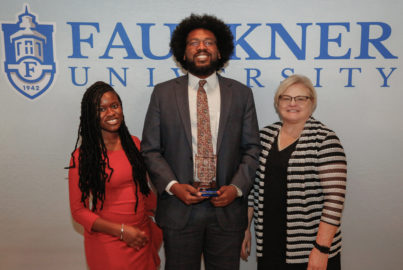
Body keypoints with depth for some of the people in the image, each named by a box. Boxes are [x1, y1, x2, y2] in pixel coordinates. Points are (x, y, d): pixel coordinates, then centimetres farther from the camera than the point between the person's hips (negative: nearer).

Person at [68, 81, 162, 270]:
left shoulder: (134, 144, 3)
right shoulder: (82, 156, -10)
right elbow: (78, 211, -8)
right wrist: (121, 230, -17)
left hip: (142, 238, 5)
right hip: (107, 244, -4)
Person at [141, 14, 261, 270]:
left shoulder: (241, 93, 4)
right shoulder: (163, 93, 3)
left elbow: (252, 148, 5)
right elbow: (150, 150, 2)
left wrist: (236, 188, -8)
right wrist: (173, 186, -11)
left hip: (227, 208, 1)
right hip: (179, 208, 0)